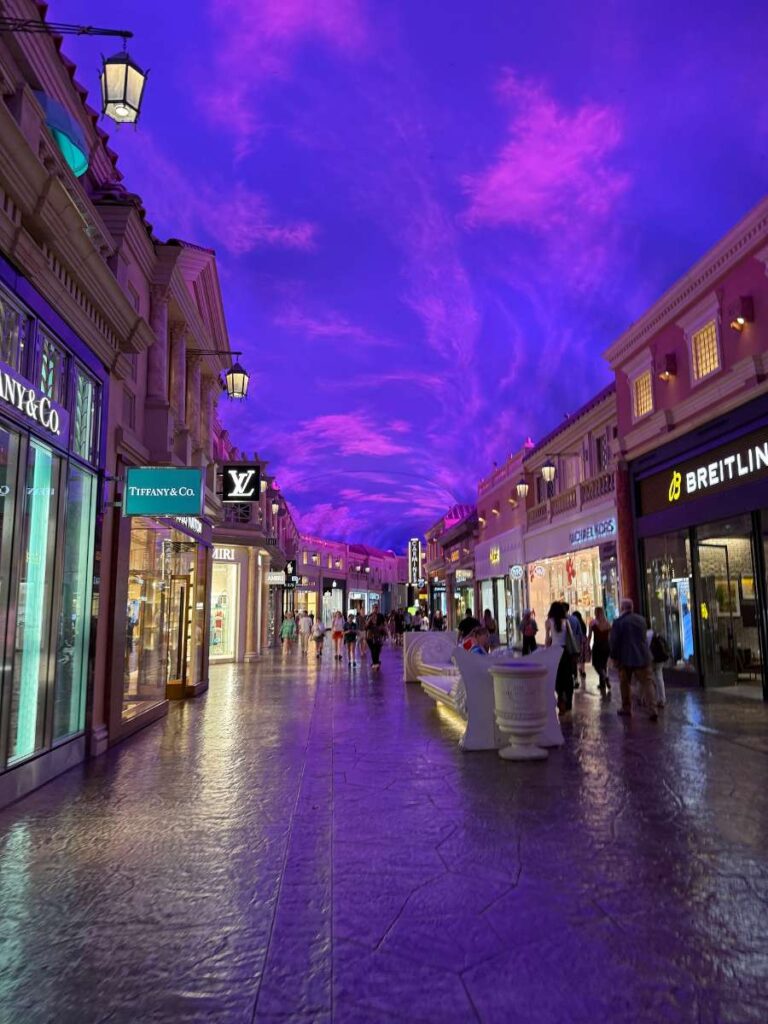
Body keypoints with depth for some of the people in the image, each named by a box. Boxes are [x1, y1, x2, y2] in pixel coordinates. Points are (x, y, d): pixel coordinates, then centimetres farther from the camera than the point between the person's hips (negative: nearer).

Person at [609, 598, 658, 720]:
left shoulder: (618, 622, -9)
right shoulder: (641, 619, 6)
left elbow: (613, 641, -8)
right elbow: (645, 637, 17)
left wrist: (614, 656, 2)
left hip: (625, 658, -2)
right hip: (643, 656, 3)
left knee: (625, 684, 13)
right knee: (647, 683, -1)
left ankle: (626, 708, 19)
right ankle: (652, 710, -12)